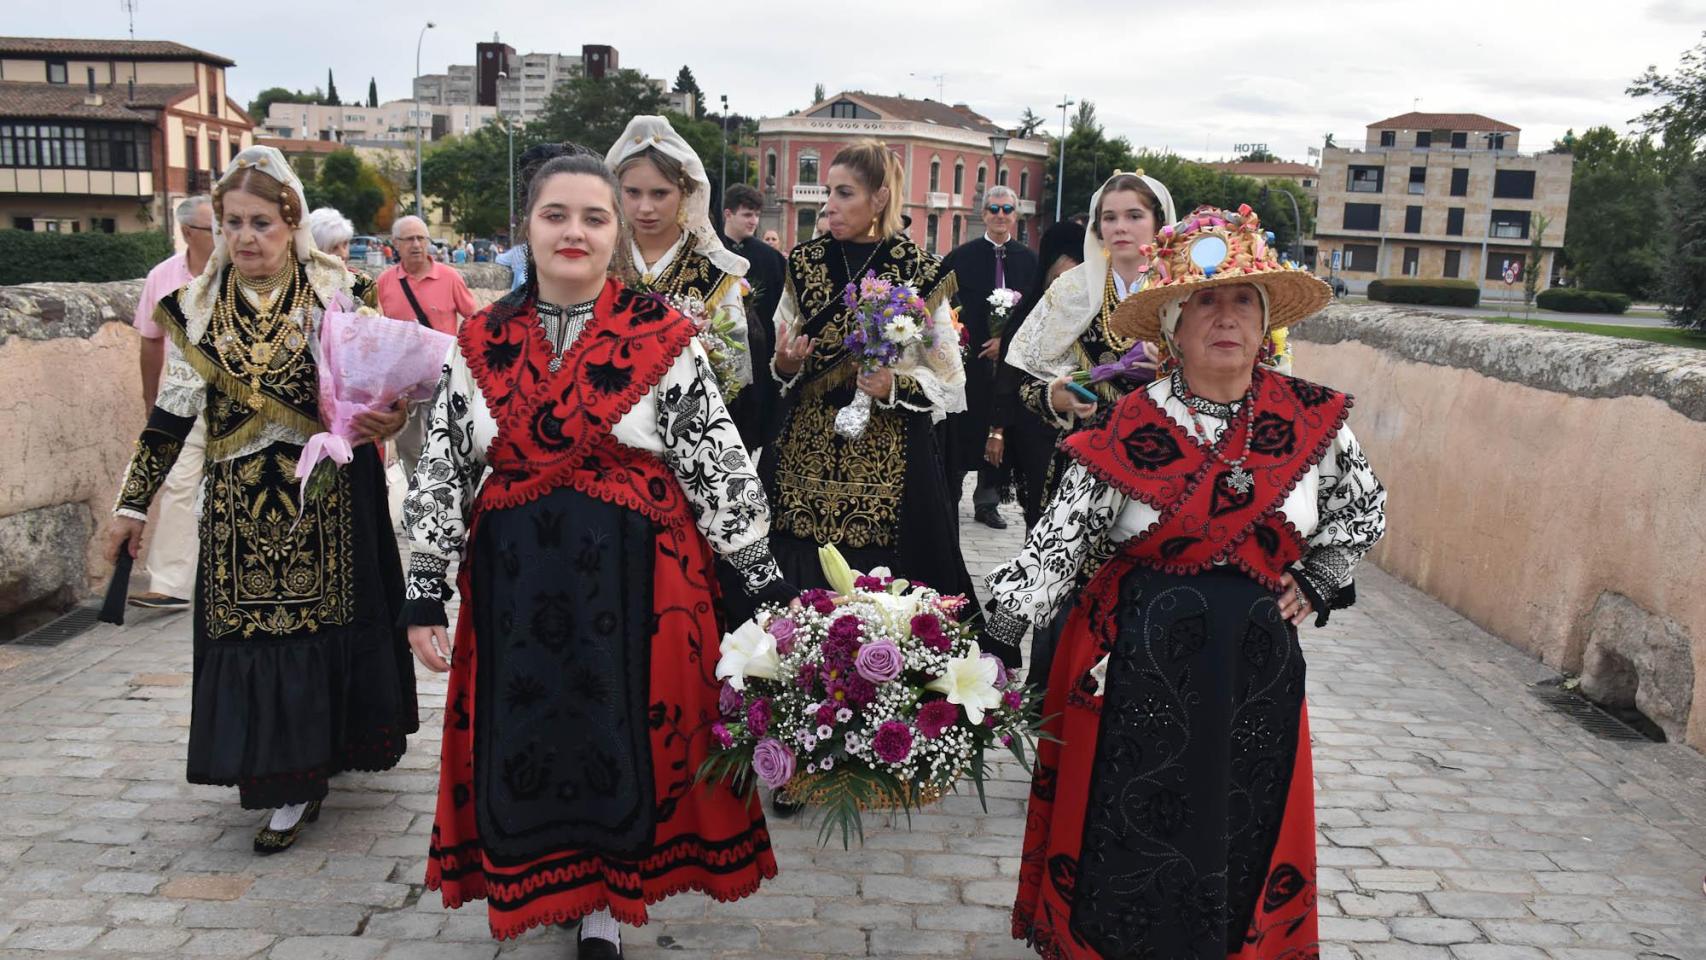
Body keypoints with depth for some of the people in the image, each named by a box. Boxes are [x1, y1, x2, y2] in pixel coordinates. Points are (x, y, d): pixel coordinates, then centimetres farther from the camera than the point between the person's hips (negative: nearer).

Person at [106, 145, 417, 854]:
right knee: (251, 623, 2)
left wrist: (384, 416, -23)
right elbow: (172, 412, 7)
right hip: (239, 502, 2)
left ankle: (309, 764, 16)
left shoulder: (336, 291, 0)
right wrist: (134, 503, 6)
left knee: (326, 610, 1)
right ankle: (288, 781, 16)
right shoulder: (197, 305, 5)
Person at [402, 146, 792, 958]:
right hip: (515, 578, 3)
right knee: (522, 736, 11)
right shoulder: (482, 342, 4)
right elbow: (443, 470, 6)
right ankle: (541, 886, 37)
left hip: (634, 576, -2)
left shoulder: (663, 337, -4)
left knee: (624, 734, 7)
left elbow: (719, 465, -5)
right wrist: (426, 593, 2)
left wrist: (763, 585, -6)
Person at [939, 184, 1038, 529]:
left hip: (1009, 358, 2)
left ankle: (987, 502, 18)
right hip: (968, 358, -2)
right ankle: (950, 497, 14)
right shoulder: (961, 257, 1)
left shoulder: (1028, 260, 6)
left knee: (1000, 431, 7)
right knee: (959, 430, 3)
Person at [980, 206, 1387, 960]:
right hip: (1138, 663, -2)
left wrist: (1316, 583, 7)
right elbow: (1055, 547, -13)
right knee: (1129, 839, 7)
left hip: (1257, 662, 2)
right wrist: (995, 638, -22)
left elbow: (1364, 510, 16)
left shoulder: (1312, 420, -2)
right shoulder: (1126, 431, -9)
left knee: (1243, 841, 13)